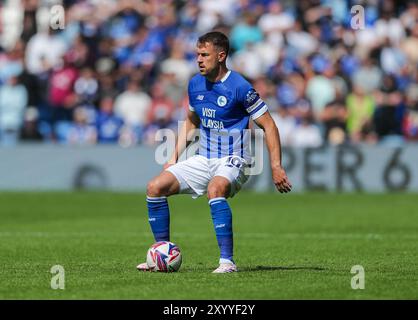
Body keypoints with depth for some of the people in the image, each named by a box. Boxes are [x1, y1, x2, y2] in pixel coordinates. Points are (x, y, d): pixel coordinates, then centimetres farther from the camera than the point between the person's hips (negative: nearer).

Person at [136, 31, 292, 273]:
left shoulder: (239, 87, -15)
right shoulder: (196, 84, 6)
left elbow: (268, 126, -11)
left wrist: (276, 167, -18)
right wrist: (174, 158, 15)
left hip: (232, 161, -7)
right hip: (203, 160, 7)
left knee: (215, 189, -38)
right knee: (155, 187, -7)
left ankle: (227, 260, -35)